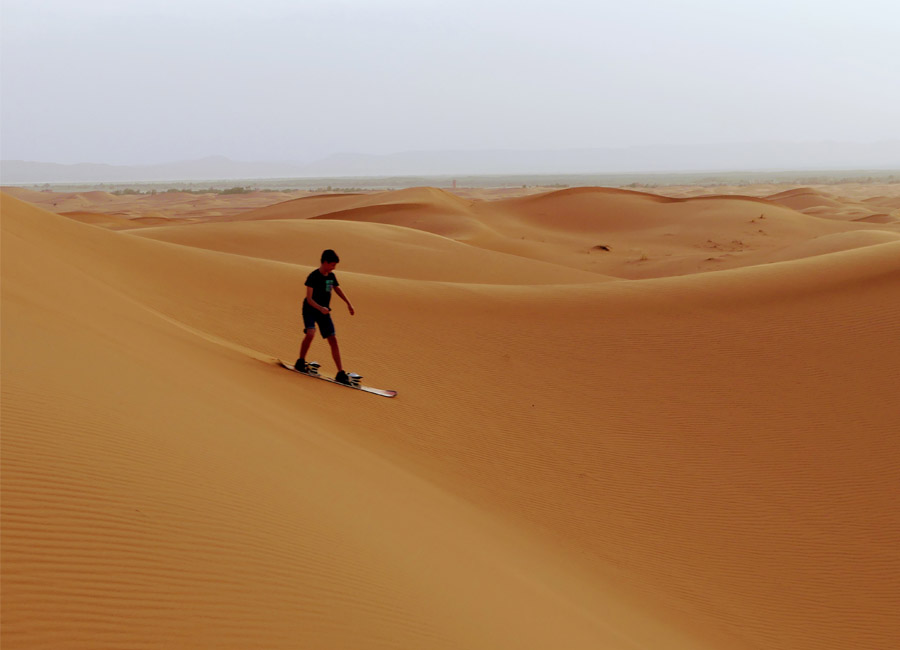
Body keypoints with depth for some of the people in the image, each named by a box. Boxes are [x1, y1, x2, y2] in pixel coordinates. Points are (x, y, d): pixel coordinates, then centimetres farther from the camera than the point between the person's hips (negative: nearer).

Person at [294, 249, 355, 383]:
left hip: (324, 313, 6)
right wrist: (320, 308, -37)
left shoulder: (331, 276, 5)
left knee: (333, 340, -2)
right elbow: (309, 298, -21)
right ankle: (300, 362, -6)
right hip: (310, 310, -6)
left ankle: (340, 373, 0)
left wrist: (348, 303, 23)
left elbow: (337, 289, 24)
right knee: (310, 333, -30)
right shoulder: (313, 276, -16)